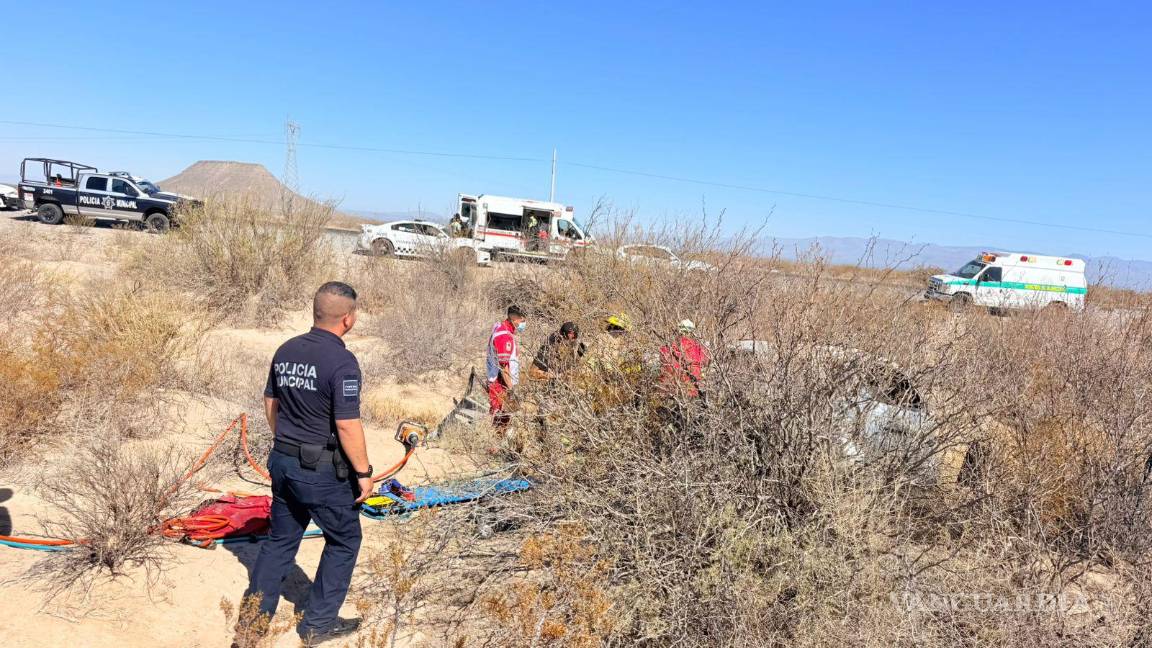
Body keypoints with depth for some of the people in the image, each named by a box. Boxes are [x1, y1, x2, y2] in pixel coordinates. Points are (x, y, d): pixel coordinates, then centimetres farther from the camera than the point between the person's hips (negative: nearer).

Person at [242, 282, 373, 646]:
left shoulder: (285, 351, 3)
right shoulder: (342, 362, -21)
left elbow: (271, 405, 12)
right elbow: (347, 426, -22)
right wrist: (364, 473, -12)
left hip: (283, 463, 7)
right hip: (323, 471, -7)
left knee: (280, 540, 20)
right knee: (344, 540, 13)